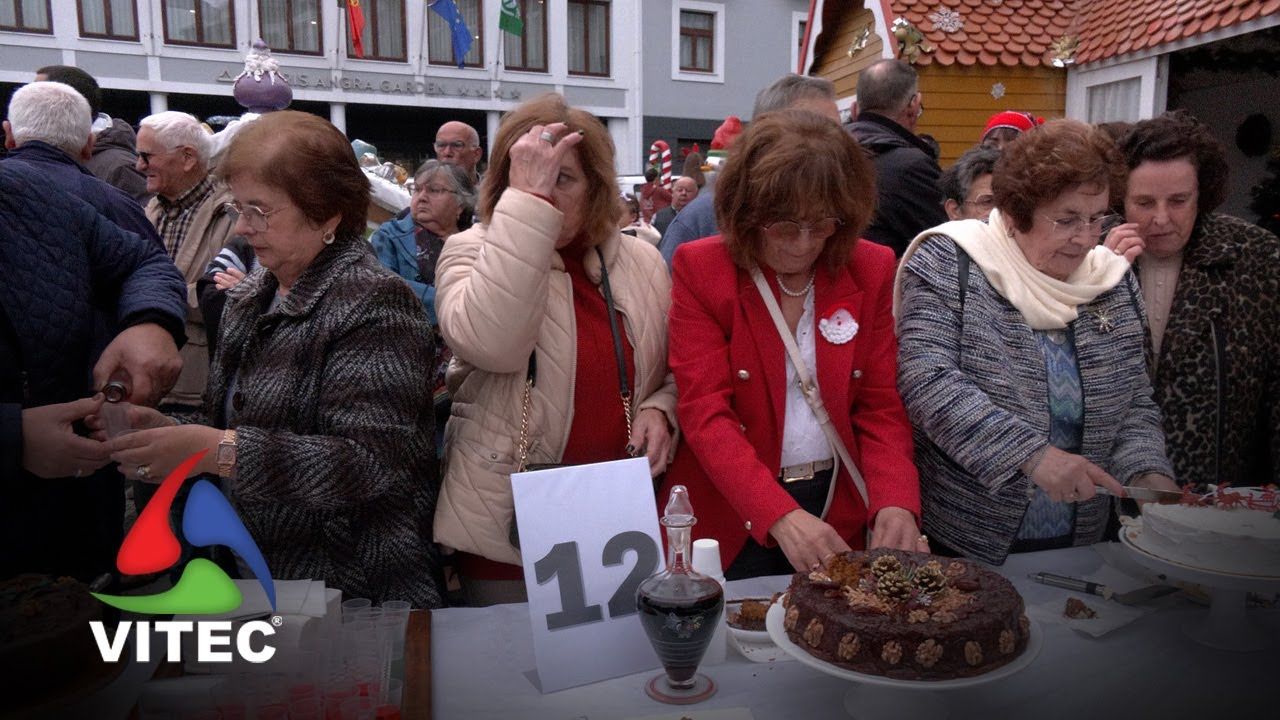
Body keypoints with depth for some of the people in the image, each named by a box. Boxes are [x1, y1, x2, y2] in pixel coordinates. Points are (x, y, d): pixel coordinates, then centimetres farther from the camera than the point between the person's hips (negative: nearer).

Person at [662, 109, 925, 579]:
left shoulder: (872, 269, -1)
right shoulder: (700, 268, -10)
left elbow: (881, 407, -1)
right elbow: (706, 412, -17)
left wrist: (895, 503, -19)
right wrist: (781, 516, -29)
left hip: (841, 515, 3)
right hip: (732, 518, -2)